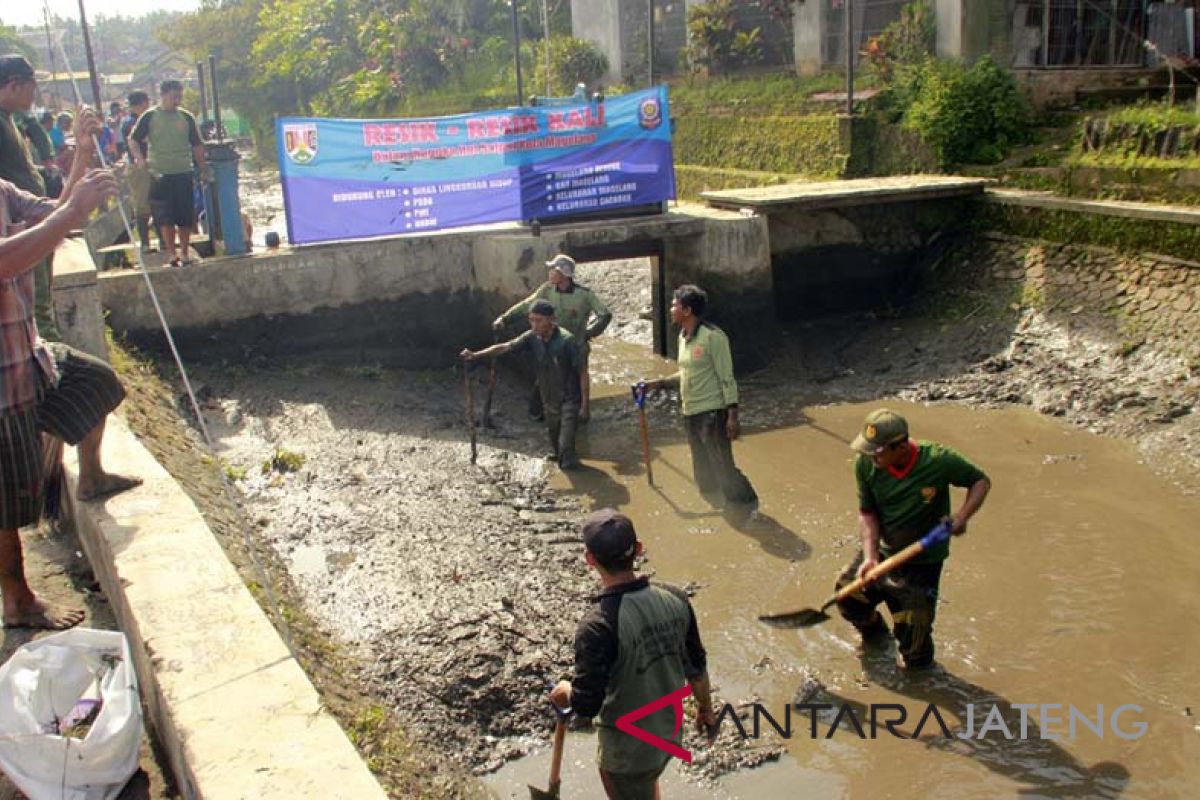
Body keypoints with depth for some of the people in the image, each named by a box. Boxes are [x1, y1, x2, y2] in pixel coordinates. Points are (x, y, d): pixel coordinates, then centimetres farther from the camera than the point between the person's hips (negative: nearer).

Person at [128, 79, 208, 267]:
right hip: (160, 175, -2)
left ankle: (185, 253, 17)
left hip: (184, 174, 2)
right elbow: (133, 140, 2)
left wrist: (203, 170, 10)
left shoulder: (186, 117, 8)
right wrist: (139, 158, -16)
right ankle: (172, 253, 7)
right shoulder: (150, 117, 1)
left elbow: (197, 145, 13)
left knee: (186, 216, 4)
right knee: (165, 218, -2)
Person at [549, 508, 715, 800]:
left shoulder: (598, 626, -32)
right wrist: (705, 707, 18)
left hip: (627, 748, -6)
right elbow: (696, 666, 0)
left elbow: (586, 705, -26)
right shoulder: (674, 599, -14)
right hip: (669, 733, 6)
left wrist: (564, 693, -3)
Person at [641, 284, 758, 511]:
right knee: (703, 474, 14)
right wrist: (660, 383, 16)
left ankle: (747, 508, 7)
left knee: (723, 467, -7)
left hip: (712, 413, -8)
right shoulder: (683, 337, 10)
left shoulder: (712, 337, -15)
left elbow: (727, 379, -15)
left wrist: (732, 416, -18)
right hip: (690, 414, 9)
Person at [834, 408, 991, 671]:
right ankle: (874, 632, 43)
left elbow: (981, 481, -10)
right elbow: (867, 513, -8)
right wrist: (870, 557, -20)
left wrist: (962, 516, -26)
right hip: (884, 551, 4)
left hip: (922, 561, -4)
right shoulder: (866, 465, -18)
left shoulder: (938, 461, -27)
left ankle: (919, 664, 38)